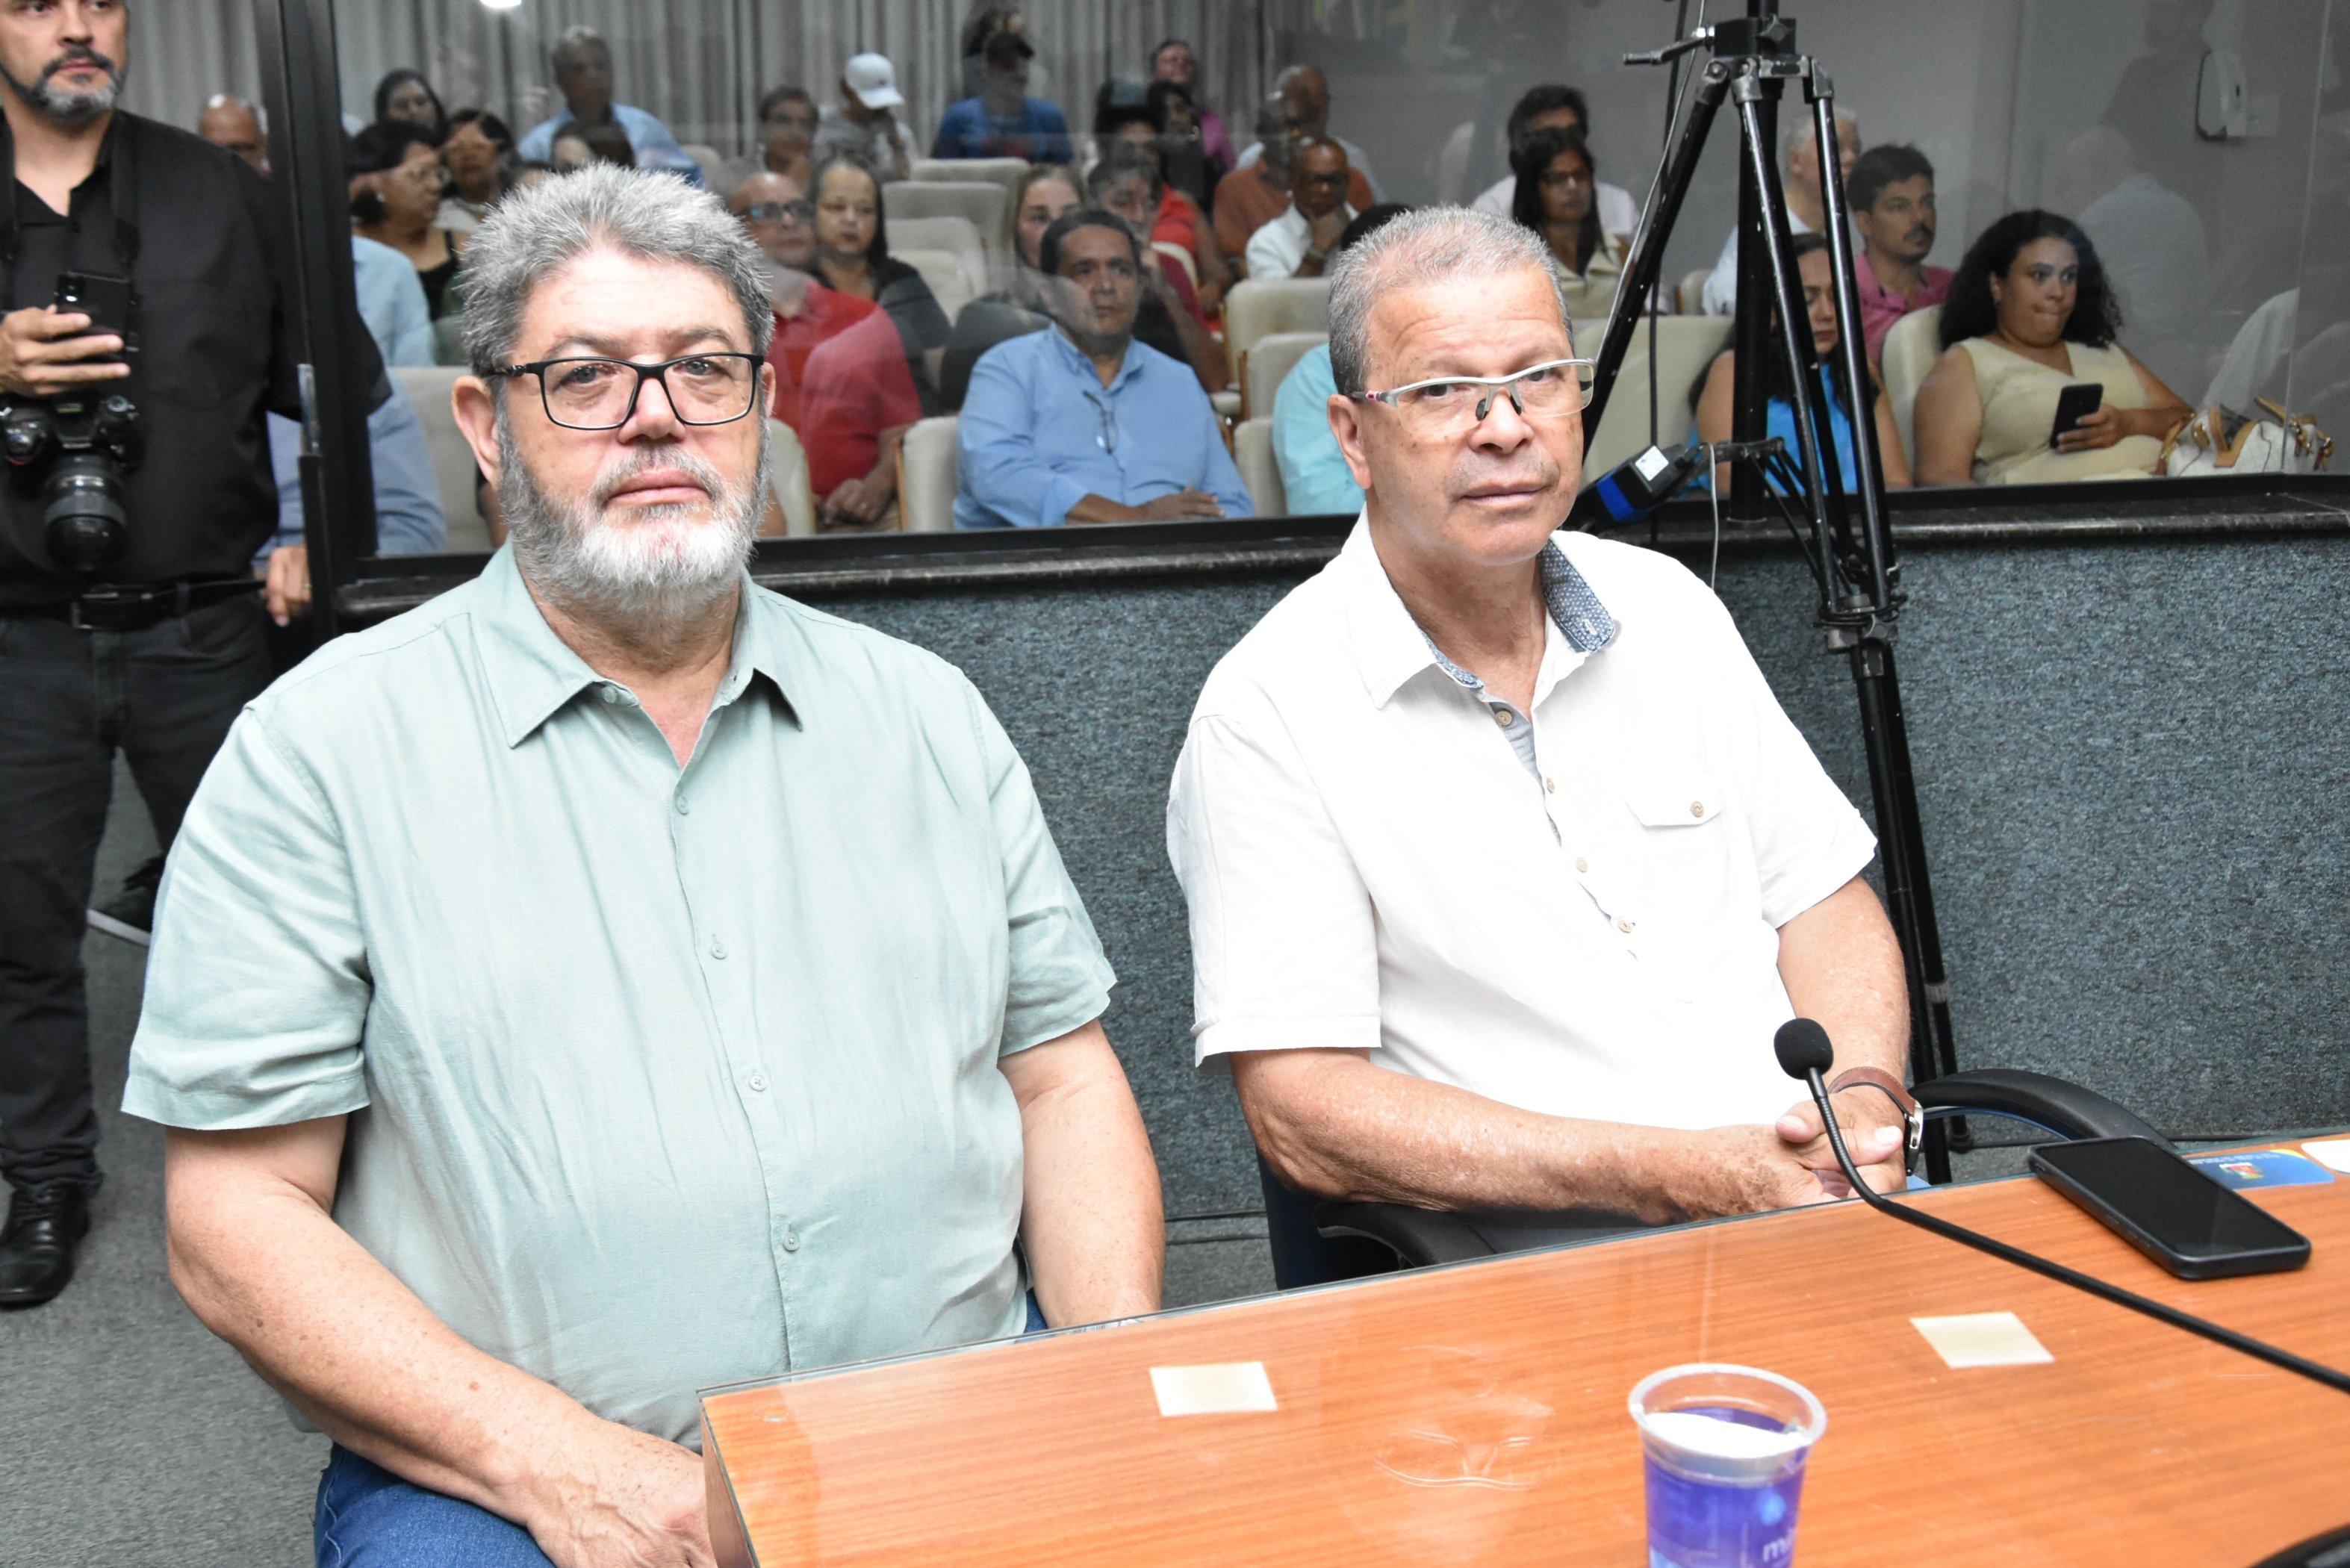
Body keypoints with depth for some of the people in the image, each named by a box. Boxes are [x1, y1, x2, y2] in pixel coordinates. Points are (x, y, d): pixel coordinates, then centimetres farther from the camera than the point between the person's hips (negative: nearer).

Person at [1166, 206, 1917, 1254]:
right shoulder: (1268, 713, -9)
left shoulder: (1665, 607, 11)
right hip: (1541, 1275, -5)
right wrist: (1669, 1176, -19)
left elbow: (1823, 900, 15)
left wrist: (1867, 1098, -7)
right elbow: (1301, 1115, -14)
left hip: (1817, 1208, 6)